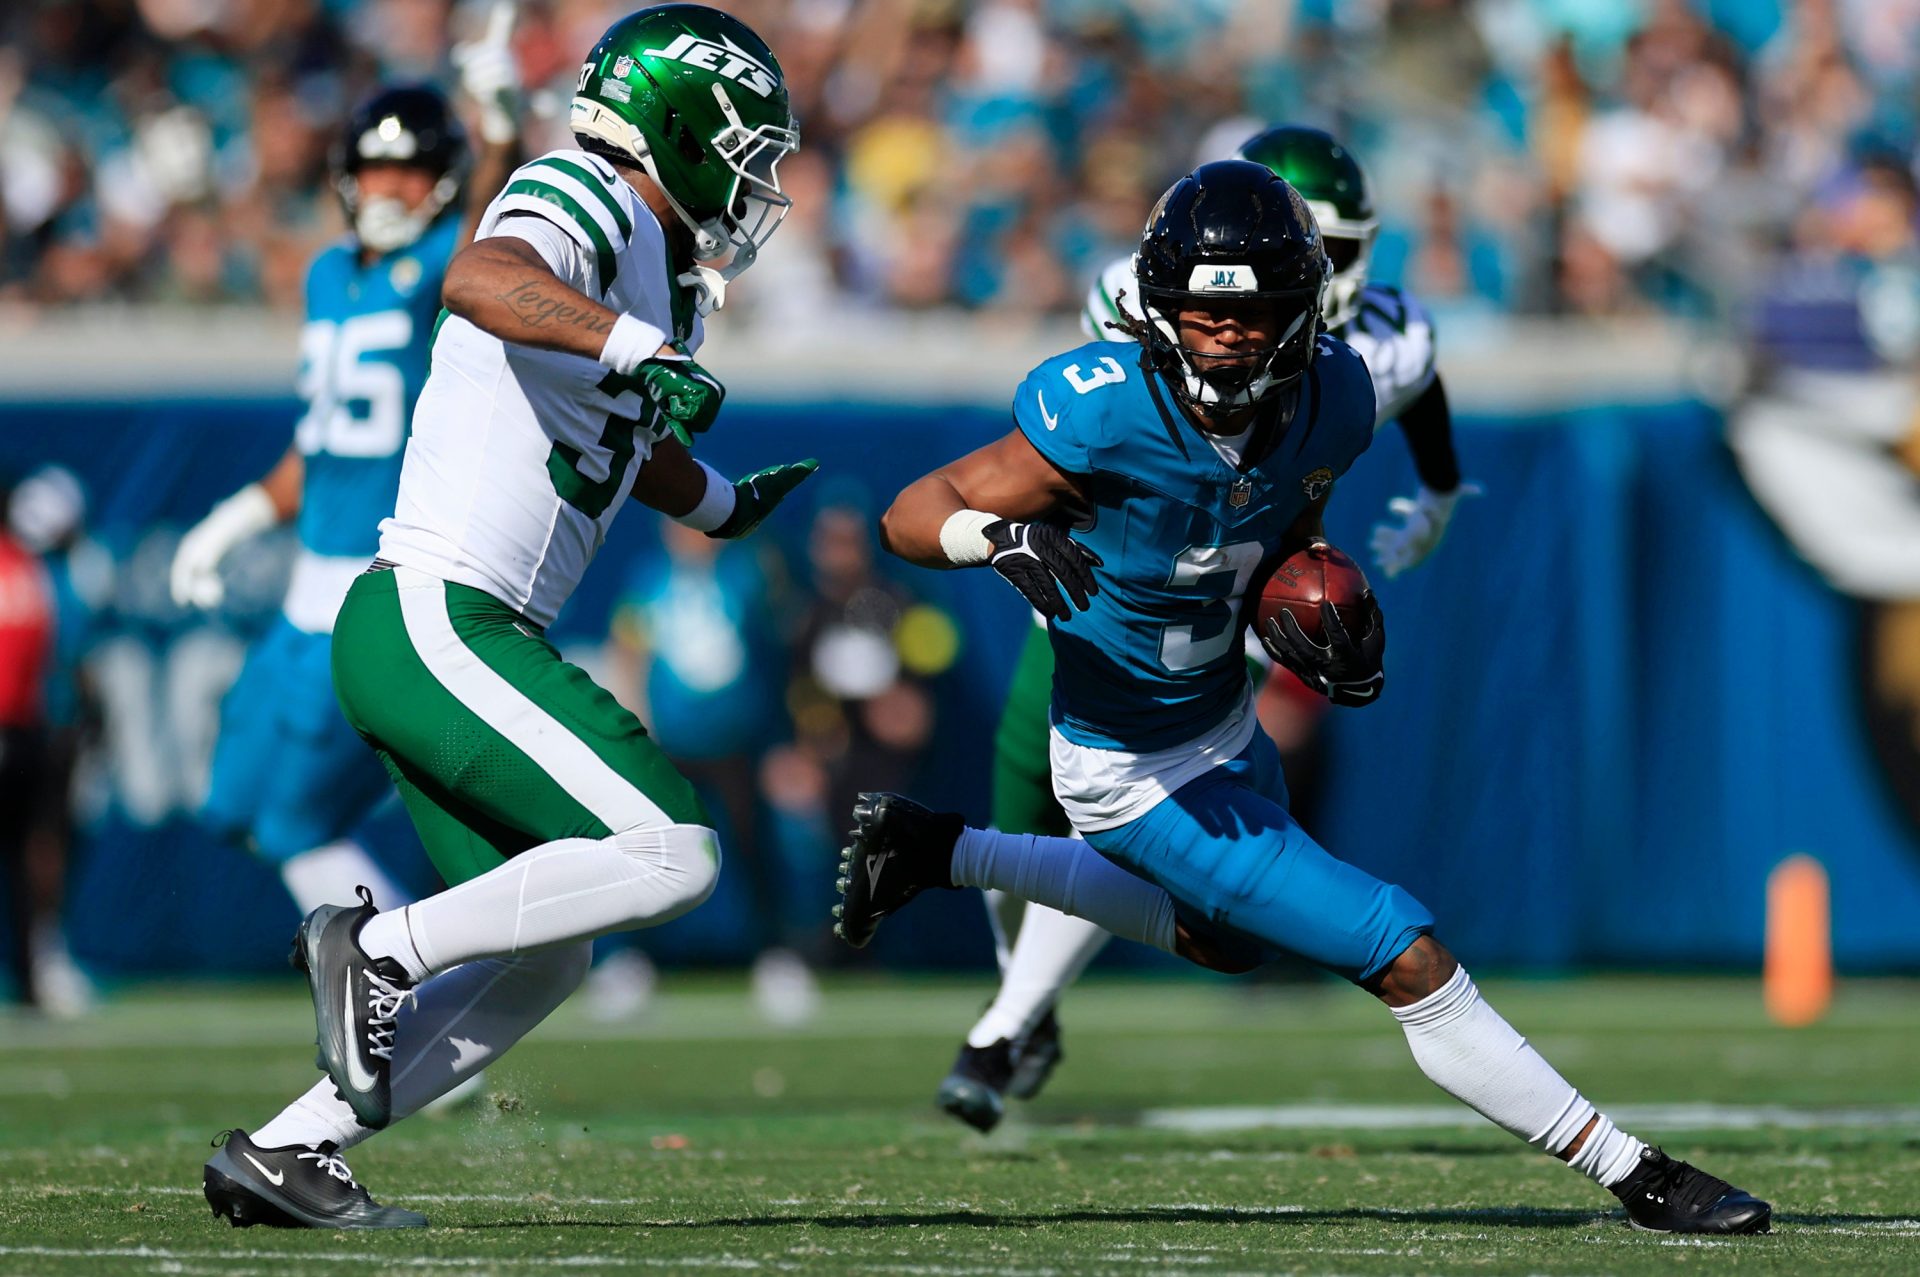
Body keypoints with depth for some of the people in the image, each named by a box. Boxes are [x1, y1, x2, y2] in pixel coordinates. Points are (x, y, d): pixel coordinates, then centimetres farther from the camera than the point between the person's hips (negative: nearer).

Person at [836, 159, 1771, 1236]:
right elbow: (911, 515, -23)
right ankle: (1633, 1176, 1)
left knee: (1224, 936, 38)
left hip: (1226, 728, 8)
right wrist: (1003, 539, -44)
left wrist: (1325, 618, -10)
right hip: (1139, 775, -8)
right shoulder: (1111, 415, -31)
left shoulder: (1329, 401, -13)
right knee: (1409, 961, -10)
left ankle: (936, 852, 42)